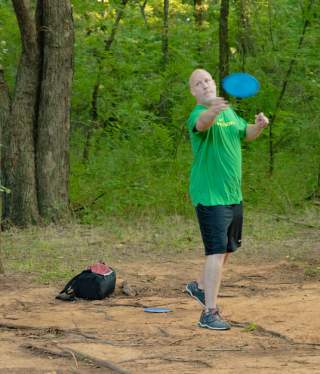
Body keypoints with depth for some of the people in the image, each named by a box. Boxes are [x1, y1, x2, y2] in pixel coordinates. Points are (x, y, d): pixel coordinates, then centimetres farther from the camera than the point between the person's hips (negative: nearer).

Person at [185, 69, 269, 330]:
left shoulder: (228, 112, 10)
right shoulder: (199, 115, -17)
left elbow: (245, 134, 24)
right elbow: (202, 123, -42)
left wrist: (259, 126, 0)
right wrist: (212, 111, -66)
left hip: (233, 195, 9)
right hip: (210, 196, -9)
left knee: (228, 249, 21)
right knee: (217, 252, -15)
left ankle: (200, 287, 42)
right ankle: (209, 313, -14)